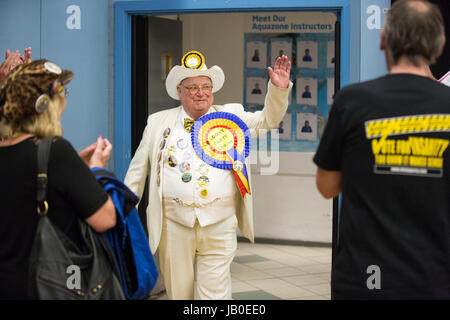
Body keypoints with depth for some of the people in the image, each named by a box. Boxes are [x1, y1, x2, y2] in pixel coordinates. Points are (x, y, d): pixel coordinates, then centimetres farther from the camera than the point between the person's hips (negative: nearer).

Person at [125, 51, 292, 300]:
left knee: (214, 293, -4)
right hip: (174, 225, 1)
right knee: (178, 292, 9)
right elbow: (137, 171, 13)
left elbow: (268, 119, 4)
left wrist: (279, 88, -13)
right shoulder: (158, 122, 10)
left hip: (219, 225, -1)